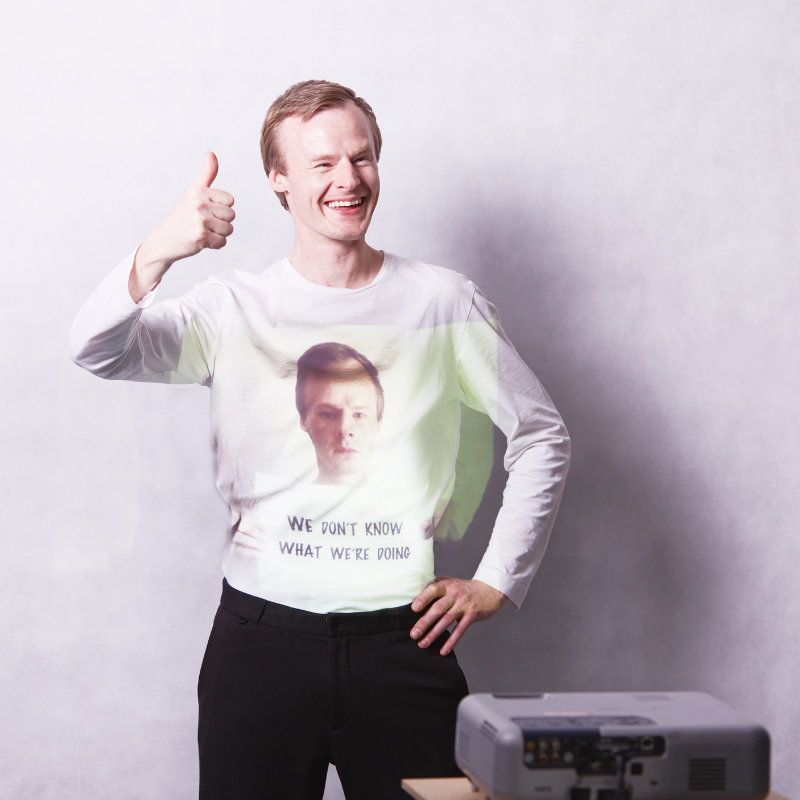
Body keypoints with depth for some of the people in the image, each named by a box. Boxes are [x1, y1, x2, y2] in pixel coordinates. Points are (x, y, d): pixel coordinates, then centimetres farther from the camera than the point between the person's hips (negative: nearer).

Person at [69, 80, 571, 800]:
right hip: (262, 634, 0)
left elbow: (543, 437, 13)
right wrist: (156, 255, -33)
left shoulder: (443, 302, 5)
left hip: (402, 639, 0)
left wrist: (497, 581, 7)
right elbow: (95, 352, -14)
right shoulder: (237, 308, 3)